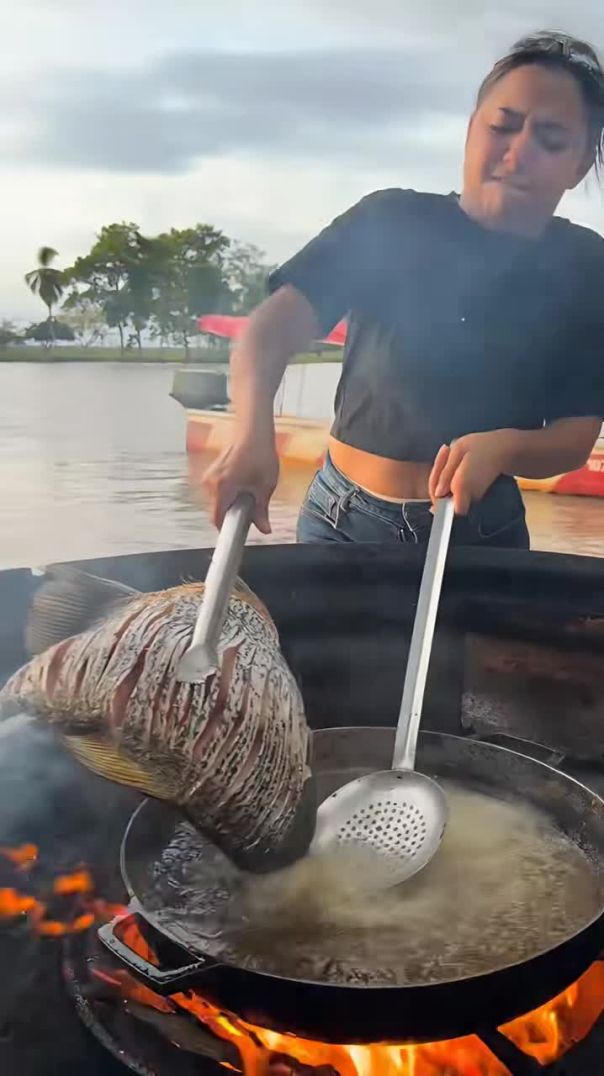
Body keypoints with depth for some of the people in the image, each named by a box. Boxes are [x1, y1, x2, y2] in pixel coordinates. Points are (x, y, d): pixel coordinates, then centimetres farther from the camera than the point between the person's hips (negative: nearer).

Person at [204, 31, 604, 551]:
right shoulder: (390, 223, -9)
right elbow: (274, 326, -21)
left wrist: (501, 447, -28)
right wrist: (253, 432, -40)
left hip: (483, 535, 2)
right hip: (345, 524, -1)